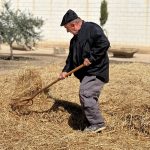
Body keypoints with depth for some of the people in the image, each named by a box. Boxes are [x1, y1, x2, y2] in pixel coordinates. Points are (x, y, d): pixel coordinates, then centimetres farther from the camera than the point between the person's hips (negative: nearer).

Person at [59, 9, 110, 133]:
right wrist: (66, 70, 7)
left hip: (96, 71, -10)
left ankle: (98, 123, -10)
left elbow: (104, 43, -23)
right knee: (89, 98, 10)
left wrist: (91, 58, -20)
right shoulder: (75, 39, 18)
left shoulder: (92, 28, -11)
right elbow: (71, 57, 21)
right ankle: (95, 124, 20)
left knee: (85, 94, -18)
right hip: (86, 73, 10)